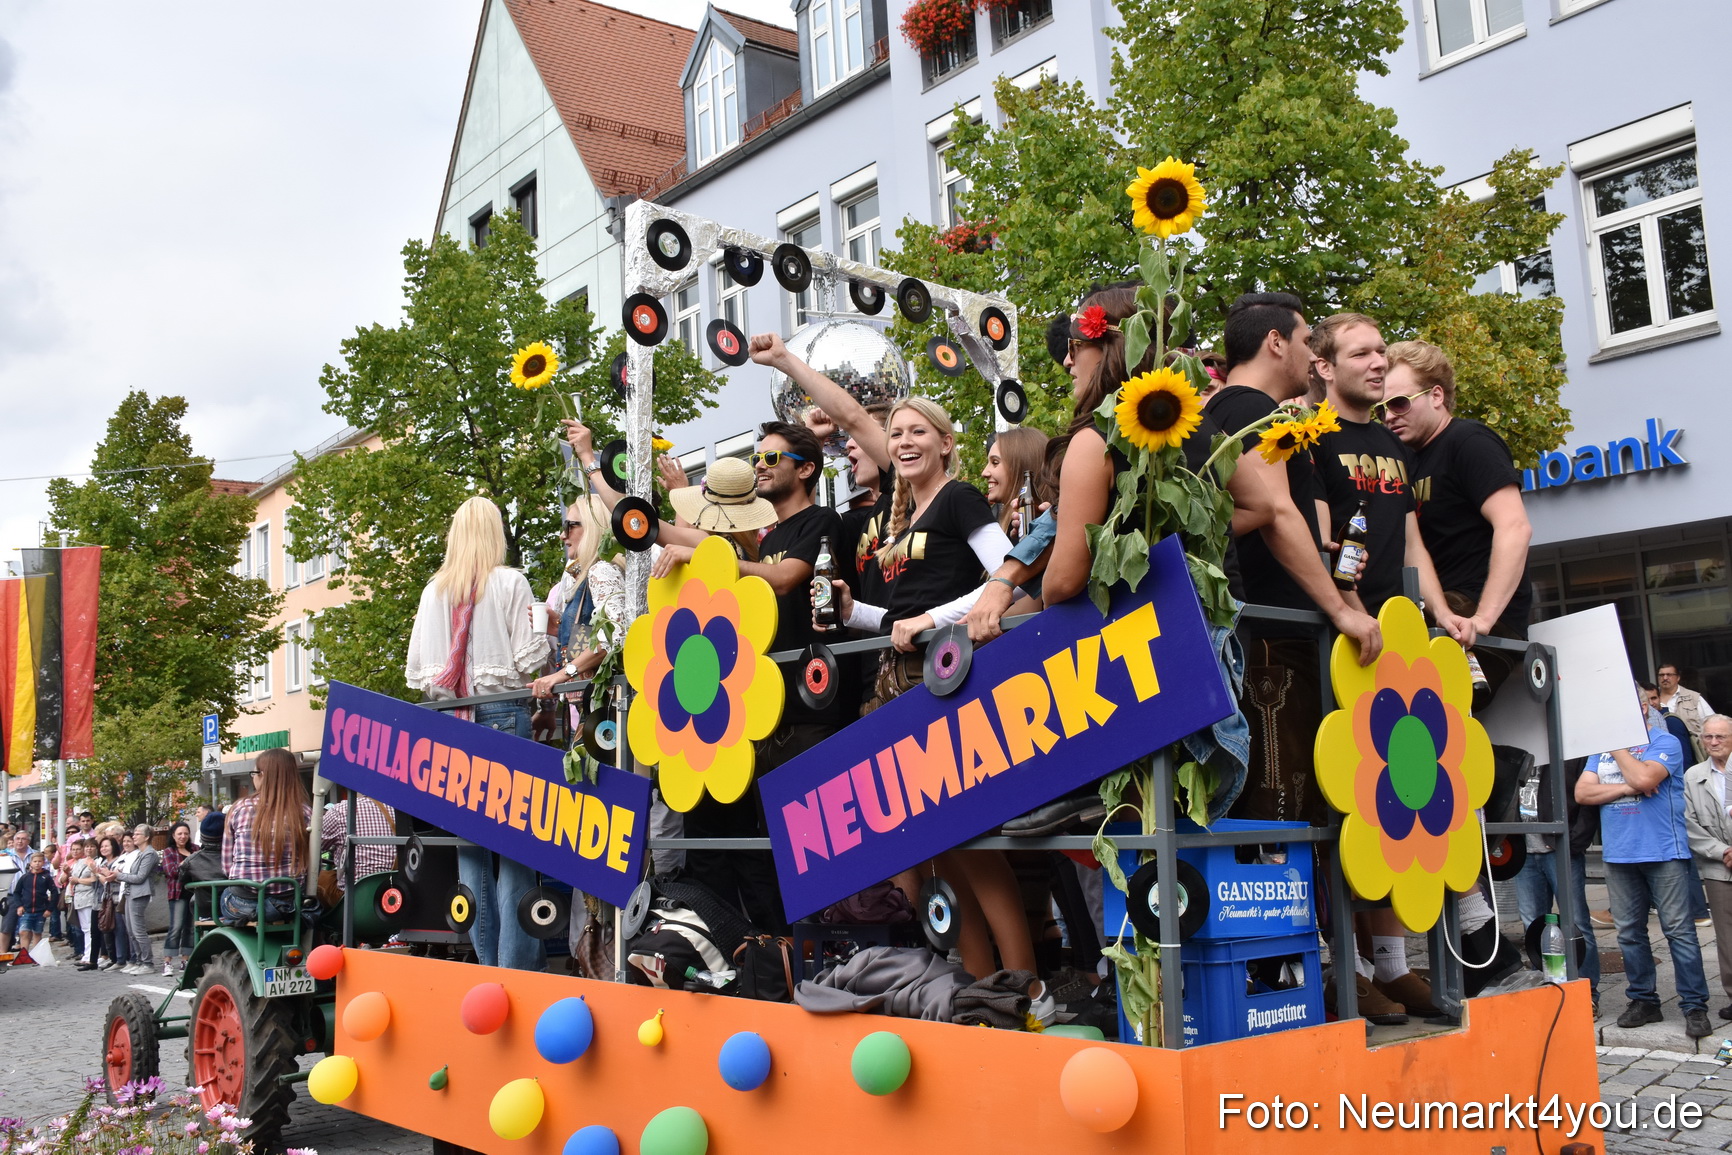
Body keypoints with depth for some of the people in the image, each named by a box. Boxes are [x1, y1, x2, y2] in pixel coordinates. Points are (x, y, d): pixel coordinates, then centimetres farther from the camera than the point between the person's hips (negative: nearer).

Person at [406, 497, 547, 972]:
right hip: (503, 713, -4)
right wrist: (545, 631, 13)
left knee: (469, 841, 8)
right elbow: (527, 657, -6)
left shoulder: (434, 589, 9)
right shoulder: (510, 582, -2)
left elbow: (416, 667, 10)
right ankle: (516, 962, -6)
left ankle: (485, 961, 10)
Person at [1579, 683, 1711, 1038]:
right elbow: (1582, 792, 3)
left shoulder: (1664, 742, -2)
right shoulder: (1602, 749, 14)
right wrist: (1627, 787, -10)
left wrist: (1618, 746, -7)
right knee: (1629, 933, 9)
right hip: (1619, 855, 5)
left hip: (1663, 852, -5)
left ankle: (1695, 1006, 2)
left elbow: (1644, 777, -20)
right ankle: (1643, 1000, 19)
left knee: (1679, 930, -4)